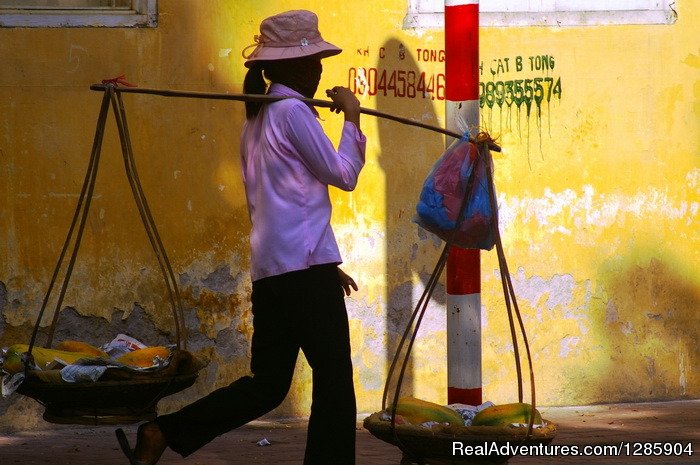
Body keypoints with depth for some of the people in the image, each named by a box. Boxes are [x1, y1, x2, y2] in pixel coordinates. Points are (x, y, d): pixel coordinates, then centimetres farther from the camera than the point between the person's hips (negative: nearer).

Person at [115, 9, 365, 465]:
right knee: (334, 378, -2)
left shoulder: (257, 119, 20)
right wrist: (351, 119, 5)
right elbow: (342, 175, -7)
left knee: (267, 383, 10)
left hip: (270, 268, 9)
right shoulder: (294, 111, -8)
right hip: (306, 264, -9)